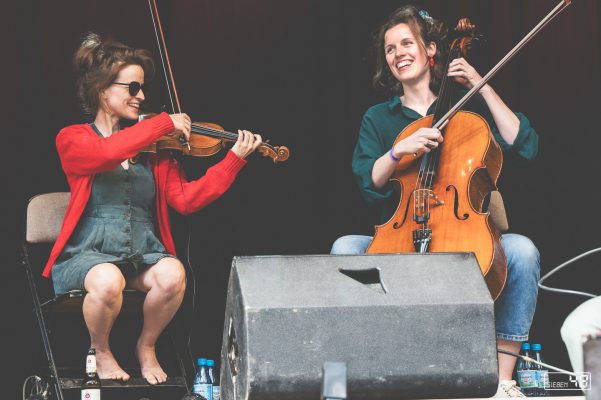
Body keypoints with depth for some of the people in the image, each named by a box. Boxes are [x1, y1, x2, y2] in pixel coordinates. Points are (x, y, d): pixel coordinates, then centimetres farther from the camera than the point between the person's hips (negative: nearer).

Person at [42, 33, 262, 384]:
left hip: (142, 252, 3)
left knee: (172, 274, -31)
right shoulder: (73, 140, 1)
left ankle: (147, 346, 0)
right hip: (88, 253, -3)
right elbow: (105, 154, -23)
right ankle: (101, 352, -4)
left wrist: (235, 158, -6)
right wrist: (164, 124, -18)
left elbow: (186, 199, 1)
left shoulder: (153, 149, 13)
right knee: (108, 281, -38)